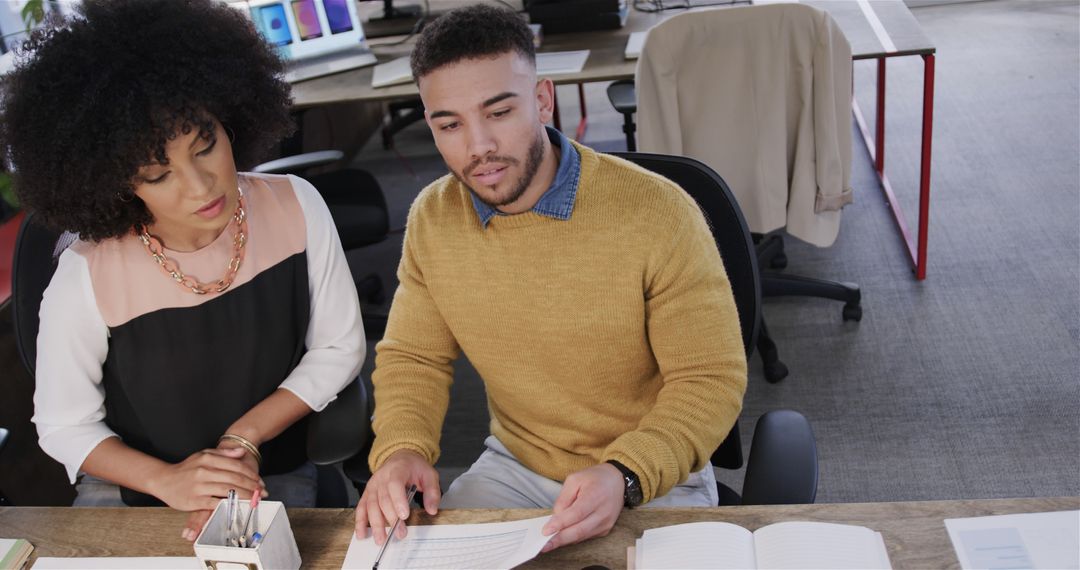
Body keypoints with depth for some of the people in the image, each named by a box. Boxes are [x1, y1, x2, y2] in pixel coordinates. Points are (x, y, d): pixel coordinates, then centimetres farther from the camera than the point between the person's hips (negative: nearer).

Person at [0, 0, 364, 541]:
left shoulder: (296, 207, -17)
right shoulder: (85, 279, -21)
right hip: (130, 485, 0)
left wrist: (245, 436, -13)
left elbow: (339, 348, -5)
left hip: (274, 477, 0)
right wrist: (165, 480, -20)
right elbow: (63, 426, -7)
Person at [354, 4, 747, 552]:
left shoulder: (660, 214, -21)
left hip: (655, 479, -3)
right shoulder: (430, 220, -6)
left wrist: (625, 476, -32)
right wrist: (401, 449, -16)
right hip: (513, 466, 3)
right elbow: (412, 357, 4)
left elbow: (711, 379, -16)